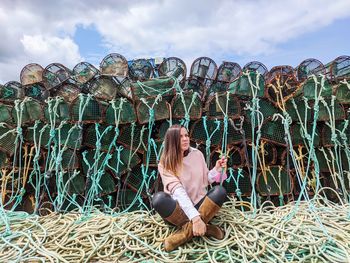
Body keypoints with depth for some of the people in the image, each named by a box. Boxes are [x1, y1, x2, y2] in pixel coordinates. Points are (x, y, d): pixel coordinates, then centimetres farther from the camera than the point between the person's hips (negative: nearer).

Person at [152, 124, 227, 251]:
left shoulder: (197, 154, 2)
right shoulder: (165, 164, -10)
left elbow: (206, 180, 10)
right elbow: (177, 191, -24)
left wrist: (217, 169, -10)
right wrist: (195, 217, -36)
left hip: (199, 203, 3)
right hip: (180, 207, -2)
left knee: (220, 191, -26)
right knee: (159, 198, -33)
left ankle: (188, 230, -25)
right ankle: (205, 227, -25)